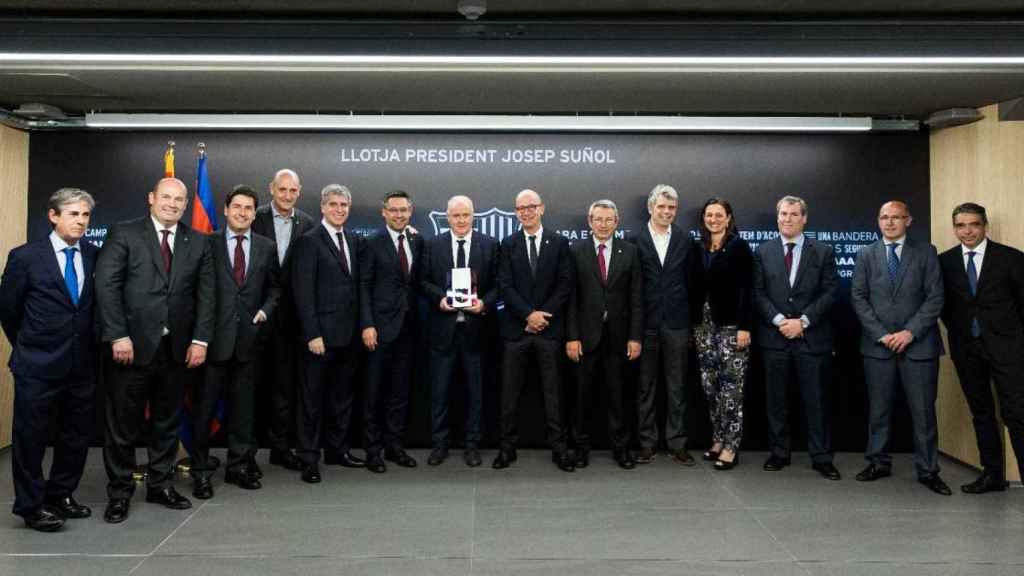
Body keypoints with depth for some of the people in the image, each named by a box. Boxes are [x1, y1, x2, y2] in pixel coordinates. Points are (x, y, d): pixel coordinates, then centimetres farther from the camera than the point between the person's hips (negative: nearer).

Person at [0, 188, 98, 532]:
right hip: (38, 365, -4)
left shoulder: (95, 256, 2)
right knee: (31, 437, 5)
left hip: (82, 364, 4)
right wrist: (28, 345, 10)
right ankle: (31, 505, 18)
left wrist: (87, 344, 12)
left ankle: (61, 495, 29)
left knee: (77, 436, 12)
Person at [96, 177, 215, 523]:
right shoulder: (124, 234, 0)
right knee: (123, 423, 5)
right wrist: (118, 336, -14)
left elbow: (206, 294, 6)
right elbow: (106, 285, -7)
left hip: (177, 348, 3)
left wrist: (200, 339, -2)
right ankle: (119, 493, 17)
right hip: (133, 345, -3)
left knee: (167, 421, 12)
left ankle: (161, 485, 25)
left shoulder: (198, 243, 9)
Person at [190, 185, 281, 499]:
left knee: (243, 406, 10)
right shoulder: (208, 243, 0)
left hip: (249, 337, 3)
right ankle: (201, 471, 13)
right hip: (215, 337, -3)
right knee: (205, 406, 2)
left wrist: (265, 309, -4)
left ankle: (238, 466, 22)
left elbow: (274, 287, 15)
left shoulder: (266, 247, 9)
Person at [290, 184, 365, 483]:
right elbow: (303, 292, -12)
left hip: (348, 334, 6)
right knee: (313, 398, 3)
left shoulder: (355, 241, 11)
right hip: (321, 334, -6)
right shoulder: (310, 241, -7)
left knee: (343, 394, 13)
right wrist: (312, 334, -15)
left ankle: (337, 449, 25)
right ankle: (309, 458, 11)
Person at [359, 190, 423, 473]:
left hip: (408, 327, 4)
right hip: (382, 326, -4)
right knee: (375, 392, 3)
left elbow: (418, 280, 9)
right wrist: (367, 325, -13)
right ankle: (373, 450, 12)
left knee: (400, 391, 11)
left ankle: (395, 446, 20)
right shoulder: (373, 243, -4)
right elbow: (364, 286, -7)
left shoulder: (417, 241, 10)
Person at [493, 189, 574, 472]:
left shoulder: (559, 243, 5)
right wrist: (529, 314, -12)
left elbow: (565, 284, -1)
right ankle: (508, 446, 14)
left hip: (549, 329, -1)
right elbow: (505, 286, -2)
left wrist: (542, 315, -10)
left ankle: (559, 447, 11)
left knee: (553, 390, 4)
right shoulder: (508, 244, 6)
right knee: (510, 392, 5)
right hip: (516, 329, 1)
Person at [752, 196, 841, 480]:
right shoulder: (763, 252, 8)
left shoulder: (824, 252, 4)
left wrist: (803, 321, -12)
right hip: (774, 337, 1)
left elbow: (829, 292, -2)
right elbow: (759, 293, 3)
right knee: (776, 400, 7)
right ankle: (779, 453, 17)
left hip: (812, 337, -1)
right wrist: (779, 320, -11)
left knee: (816, 400, 3)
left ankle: (821, 457, 11)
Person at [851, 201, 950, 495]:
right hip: (877, 344, 1)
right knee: (878, 410, 7)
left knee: (923, 411, 2)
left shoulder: (926, 252, 4)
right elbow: (858, 298, 2)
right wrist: (881, 334, -9)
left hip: (919, 344, -1)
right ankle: (879, 463, 19)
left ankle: (928, 470, 12)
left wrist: (910, 332, -12)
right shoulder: (866, 254, 8)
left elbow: (935, 297, -2)